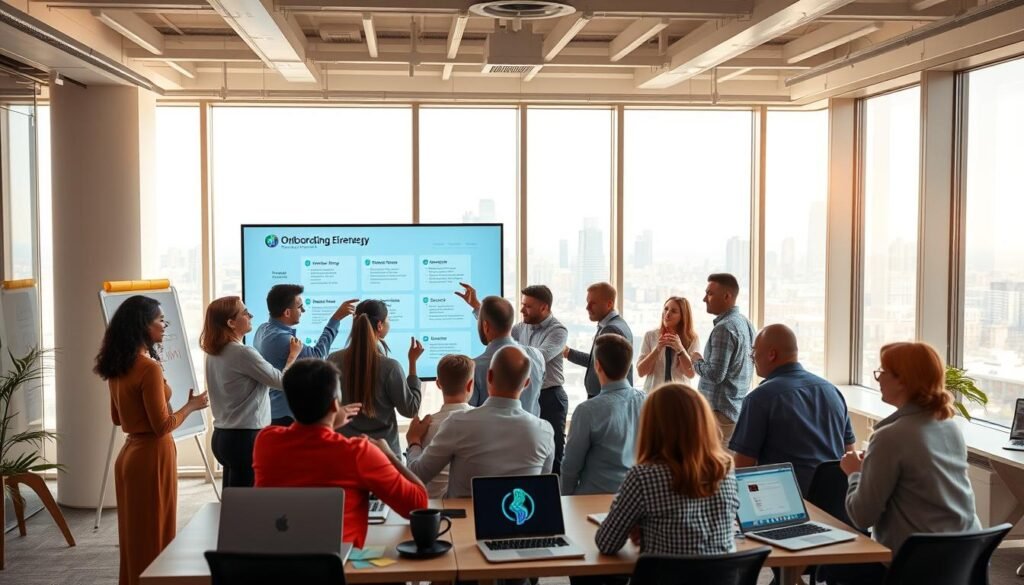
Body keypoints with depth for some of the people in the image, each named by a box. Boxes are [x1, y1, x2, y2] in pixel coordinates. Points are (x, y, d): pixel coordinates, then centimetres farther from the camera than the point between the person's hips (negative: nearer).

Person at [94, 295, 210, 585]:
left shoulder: (117, 367, 7)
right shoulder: (149, 367, -20)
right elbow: (163, 426, -18)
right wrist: (191, 405, -5)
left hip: (129, 452, 9)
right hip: (152, 455, -9)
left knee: (134, 533, 18)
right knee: (154, 536, 2)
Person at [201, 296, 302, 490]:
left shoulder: (214, 354, 7)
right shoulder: (243, 353, -18)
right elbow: (282, 381, -9)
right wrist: (293, 355, 7)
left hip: (223, 436, 9)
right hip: (245, 438, -8)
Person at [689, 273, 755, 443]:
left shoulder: (724, 328, -18)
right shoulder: (745, 323, 11)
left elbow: (715, 374, -22)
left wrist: (696, 361, -4)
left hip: (721, 411, -9)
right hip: (739, 408, 10)